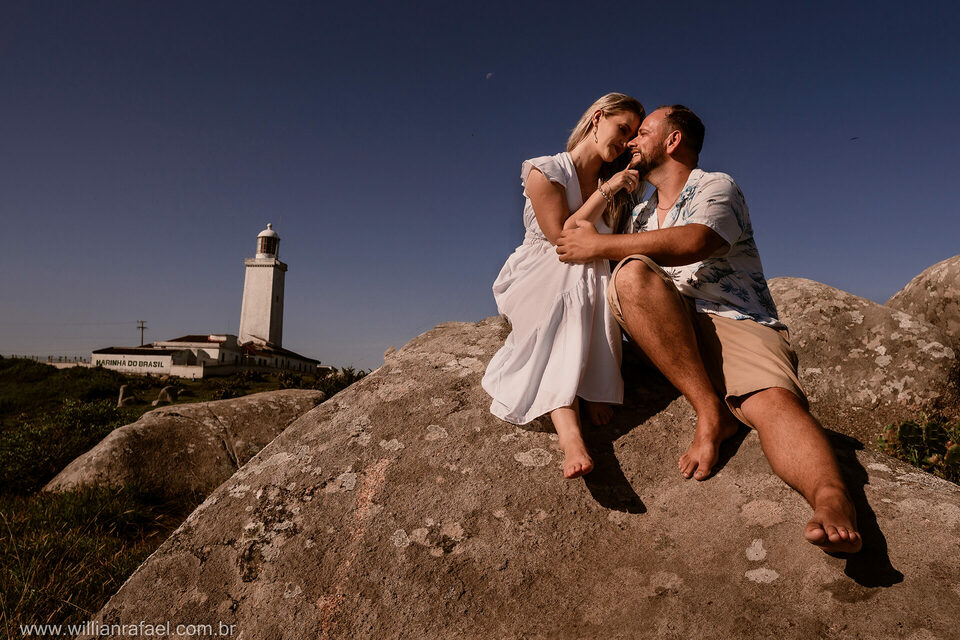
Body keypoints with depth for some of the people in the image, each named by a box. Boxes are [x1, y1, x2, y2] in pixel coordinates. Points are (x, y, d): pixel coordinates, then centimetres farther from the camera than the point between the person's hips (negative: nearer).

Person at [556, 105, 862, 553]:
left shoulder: (717, 187, 7)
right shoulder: (639, 215, 29)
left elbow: (692, 242, -16)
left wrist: (598, 245, -11)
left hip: (738, 323, -3)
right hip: (667, 337, 3)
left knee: (772, 400, -34)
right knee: (631, 273, -27)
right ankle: (711, 412, -33)